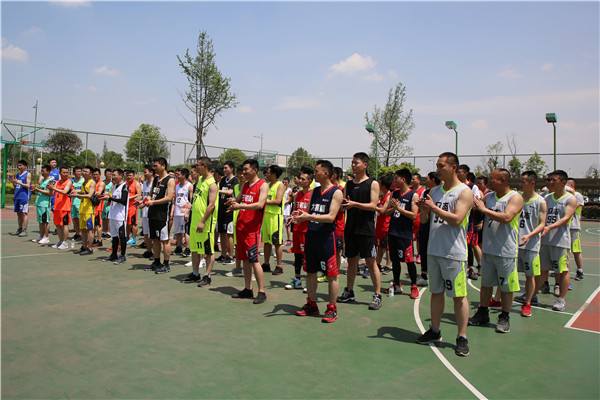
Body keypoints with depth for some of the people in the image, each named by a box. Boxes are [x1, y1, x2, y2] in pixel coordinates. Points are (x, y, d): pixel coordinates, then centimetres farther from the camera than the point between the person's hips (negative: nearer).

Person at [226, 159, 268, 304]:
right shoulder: (245, 185, 17)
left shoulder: (263, 185, -6)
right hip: (241, 225, 7)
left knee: (253, 260, -8)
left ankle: (261, 292, -1)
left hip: (252, 228, -7)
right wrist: (232, 201, 0)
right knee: (245, 259, 11)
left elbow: (260, 205, -18)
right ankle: (247, 289, 20)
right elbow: (238, 200, 23)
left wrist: (240, 206, -24)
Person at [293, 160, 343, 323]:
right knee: (310, 272, 14)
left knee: (331, 275, 1)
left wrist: (309, 217, -24)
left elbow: (331, 217, -18)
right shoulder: (314, 191, 13)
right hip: (311, 234, 7)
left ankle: (332, 309, 12)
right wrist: (301, 216, -5)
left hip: (326, 236, -7)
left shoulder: (336, 192, -9)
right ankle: (311, 305, 28)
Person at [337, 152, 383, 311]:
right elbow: (343, 206, 13)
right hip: (350, 227, 5)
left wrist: (354, 204, -21)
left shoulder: (373, 183, -2)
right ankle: (349, 292, 23)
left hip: (366, 228, -5)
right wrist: (344, 205, -10)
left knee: (371, 262, -2)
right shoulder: (349, 184, 13)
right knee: (351, 260, 13)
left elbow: (373, 205, -12)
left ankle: (377, 295, 5)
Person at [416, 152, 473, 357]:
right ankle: (434, 331, 25)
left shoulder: (464, 192, -6)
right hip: (433, 249, 6)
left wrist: (434, 207, -20)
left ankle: (462, 337, 11)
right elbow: (425, 219, 12)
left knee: (459, 295, 1)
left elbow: (457, 219, -18)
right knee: (436, 292, 14)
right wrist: (423, 208, -8)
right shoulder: (435, 191, 12)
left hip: (453, 252, -6)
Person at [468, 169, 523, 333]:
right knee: (486, 283, 14)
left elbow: (507, 217, -25)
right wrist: (473, 205, -9)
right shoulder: (488, 196, 9)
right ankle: (482, 314, 27)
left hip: (506, 251, -5)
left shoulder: (515, 198, -10)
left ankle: (504, 318, 20)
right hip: (487, 249, 6)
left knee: (506, 286, 6)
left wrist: (483, 209, -21)